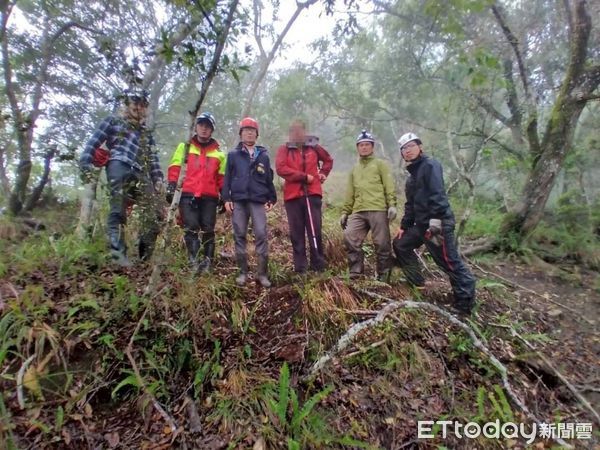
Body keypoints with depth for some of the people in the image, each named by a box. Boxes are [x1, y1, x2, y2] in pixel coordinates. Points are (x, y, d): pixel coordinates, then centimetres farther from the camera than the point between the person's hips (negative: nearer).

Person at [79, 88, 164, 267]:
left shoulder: (145, 132, 29)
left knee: (154, 212, -9)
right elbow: (93, 142, 7)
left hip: (140, 173, 4)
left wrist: (158, 178, 8)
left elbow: (152, 157, 22)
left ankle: (145, 255, -3)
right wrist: (85, 164, -6)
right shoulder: (113, 121, 17)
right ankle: (118, 252, -19)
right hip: (119, 166, -4)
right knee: (118, 210, -15)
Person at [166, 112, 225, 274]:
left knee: (208, 230, 3)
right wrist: (171, 187, -3)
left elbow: (222, 177, 14)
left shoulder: (218, 153, 13)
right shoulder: (185, 147, 11)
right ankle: (194, 262, -4)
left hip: (209, 197, 1)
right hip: (188, 195, -1)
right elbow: (174, 167, 7)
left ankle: (207, 262, 11)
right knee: (191, 229, -6)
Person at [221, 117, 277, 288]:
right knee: (239, 236, 3)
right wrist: (226, 198, -1)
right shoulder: (233, 155, 10)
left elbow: (269, 179, 14)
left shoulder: (263, 155, 13)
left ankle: (262, 273, 0)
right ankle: (243, 272, 13)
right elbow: (227, 177, 7)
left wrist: (272, 199, 10)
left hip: (258, 201, 0)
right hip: (238, 200, 0)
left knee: (261, 235, -8)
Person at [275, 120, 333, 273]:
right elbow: (280, 168, -9)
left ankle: (319, 266, 8)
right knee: (296, 233, 2)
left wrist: (323, 173, 13)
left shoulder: (314, 147, 14)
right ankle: (300, 267, 10)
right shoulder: (284, 149, 8)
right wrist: (304, 176, -11)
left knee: (315, 231, -1)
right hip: (292, 196, 0)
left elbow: (328, 160, 30)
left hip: (312, 194, 1)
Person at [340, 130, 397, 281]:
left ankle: (383, 275, 12)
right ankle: (356, 271, 0)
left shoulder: (380, 164, 12)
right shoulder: (354, 169, 26)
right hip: (358, 212, 4)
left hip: (378, 210, -4)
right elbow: (350, 194, 24)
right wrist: (345, 212, 17)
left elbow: (389, 186, 0)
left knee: (382, 243, -4)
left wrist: (392, 204, -13)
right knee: (349, 237, -13)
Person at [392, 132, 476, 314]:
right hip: (421, 224, 10)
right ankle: (417, 282, 26)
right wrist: (404, 226, 20)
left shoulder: (430, 165, -7)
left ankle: (465, 303, 4)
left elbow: (437, 194, -20)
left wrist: (436, 220, -29)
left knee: (450, 262, -7)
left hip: (438, 223, -10)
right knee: (400, 244, 17)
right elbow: (411, 203, 23)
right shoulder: (412, 173, 21)